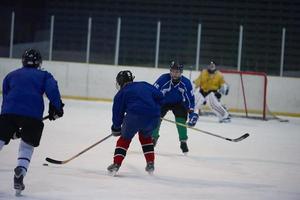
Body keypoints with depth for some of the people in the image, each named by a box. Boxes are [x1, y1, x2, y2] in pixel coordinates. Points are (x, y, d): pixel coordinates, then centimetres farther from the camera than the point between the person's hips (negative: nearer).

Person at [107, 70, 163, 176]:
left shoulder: (121, 93, 15)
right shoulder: (145, 85, 24)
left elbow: (118, 113, 15)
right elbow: (159, 96, 14)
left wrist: (116, 128, 28)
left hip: (135, 116, -3)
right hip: (153, 118, 4)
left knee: (125, 138, 20)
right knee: (145, 136, 32)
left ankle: (116, 164, 9)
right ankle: (150, 164, 26)